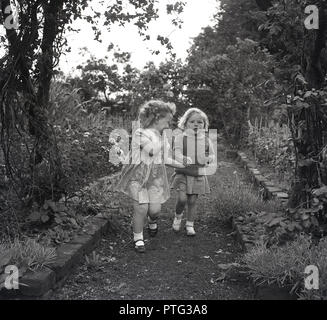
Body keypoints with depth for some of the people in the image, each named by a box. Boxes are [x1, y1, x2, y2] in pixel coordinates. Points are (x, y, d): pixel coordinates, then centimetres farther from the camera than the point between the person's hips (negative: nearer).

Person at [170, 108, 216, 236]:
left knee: (192, 201, 6)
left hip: (198, 175, 2)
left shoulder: (206, 140, 5)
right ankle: (178, 216, 17)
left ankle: (190, 225, 23)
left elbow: (213, 155, 12)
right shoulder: (180, 137, -5)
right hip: (182, 173, -2)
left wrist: (208, 159, -11)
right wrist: (183, 159, -33)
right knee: (182, 198, -14)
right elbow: (176, 152, -12)